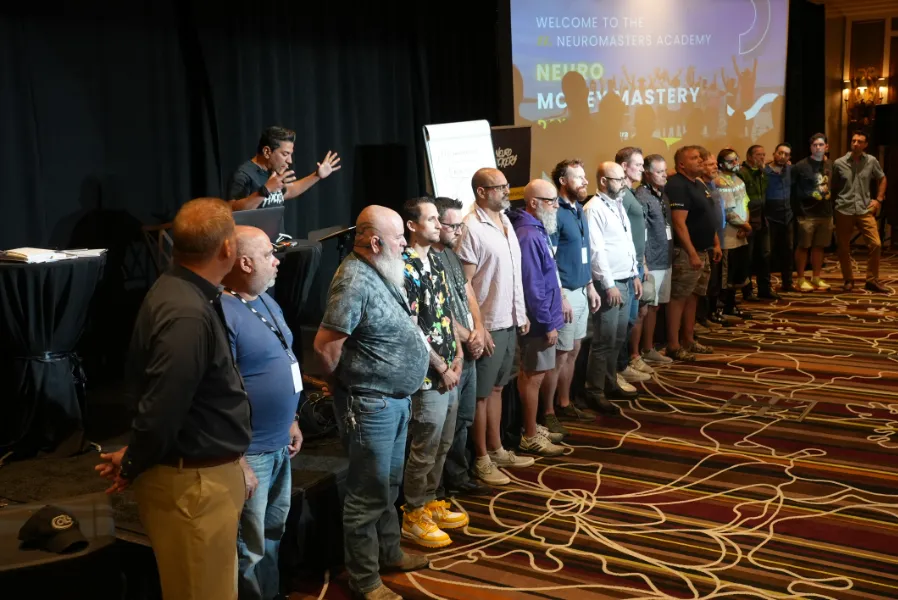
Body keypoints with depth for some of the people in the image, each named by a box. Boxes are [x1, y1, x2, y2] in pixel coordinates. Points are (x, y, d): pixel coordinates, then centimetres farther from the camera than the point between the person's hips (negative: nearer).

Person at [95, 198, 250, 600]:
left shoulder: (182, 292, 6)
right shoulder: (188, 315, -28)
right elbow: (160, 410, -26)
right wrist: (132, 468, -10)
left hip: (205, 470, 10)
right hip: (192, 483, -10)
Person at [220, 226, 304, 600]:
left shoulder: (266, 301, 8)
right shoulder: (221, 314, -23)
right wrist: (237, 461, -23)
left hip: (278, 444, 9)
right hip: (249, 451, -9)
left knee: (275, 531, 23)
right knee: (250, 548, 4)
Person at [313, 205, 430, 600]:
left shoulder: (382, 273, 7)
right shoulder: (355, 280, -23)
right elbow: (325, 345, -26)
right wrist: (346, 384, -9)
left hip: (397, 399, 9)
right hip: (370, 404, -9)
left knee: (389, 486, 23)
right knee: (368, 494, 4)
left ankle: (389, 553, 40)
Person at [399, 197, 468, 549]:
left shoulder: (435, 261, 9)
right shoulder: (406, 269, -18)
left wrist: (456, 356, 6)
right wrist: (442, 368, -13)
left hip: (448, 371, 8)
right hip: (428, 376, -8)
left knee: (442, 445, 18)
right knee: (424, 450, 3)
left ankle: (429, 502, 33)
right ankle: (413, 516, 17)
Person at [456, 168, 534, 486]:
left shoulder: (505, 221, 9)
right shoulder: (471, 228, -17)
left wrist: (521, 313, 15)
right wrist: (478, 328, -19)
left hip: (509, 322, 8)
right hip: (488, 326, -8)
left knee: (496, 388, 18)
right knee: (482, 394, 5)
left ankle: (496, 449, 30)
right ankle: (481, 460, 17)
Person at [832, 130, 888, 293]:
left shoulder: (871, 161, 2)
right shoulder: (839, 163, -2)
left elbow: (882, 179, 16)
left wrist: (878, 199, 8)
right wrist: (832, 202, -1)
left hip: (865, 210, 1)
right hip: (844, 210, -1)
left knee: (875, 244, -7)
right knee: (843, 248, 4)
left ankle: (872, 280, 6)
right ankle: (848, 280, 20)